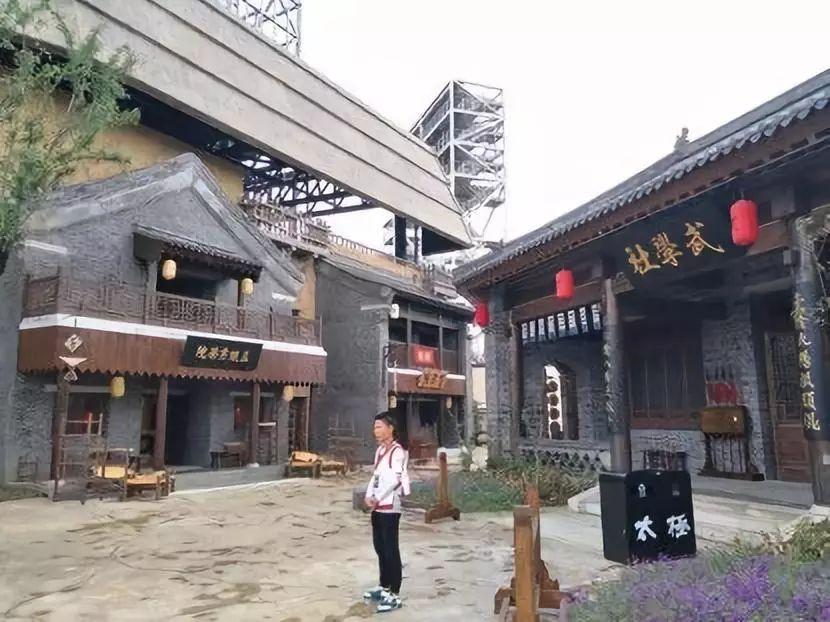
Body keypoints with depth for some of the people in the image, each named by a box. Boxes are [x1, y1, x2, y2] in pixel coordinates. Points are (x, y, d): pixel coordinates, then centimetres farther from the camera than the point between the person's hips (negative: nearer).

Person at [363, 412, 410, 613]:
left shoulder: (397, 451, -14)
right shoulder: (380, 450, 13)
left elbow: (393, 480, -20)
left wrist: (377, 499, -14)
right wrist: (369, 496, 1)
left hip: (389, 507, -9)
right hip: (378, 507, 9)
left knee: (391, 550, -4)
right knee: (380, 547, 17)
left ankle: (395, 595, 3)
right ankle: (384, 587, 31)